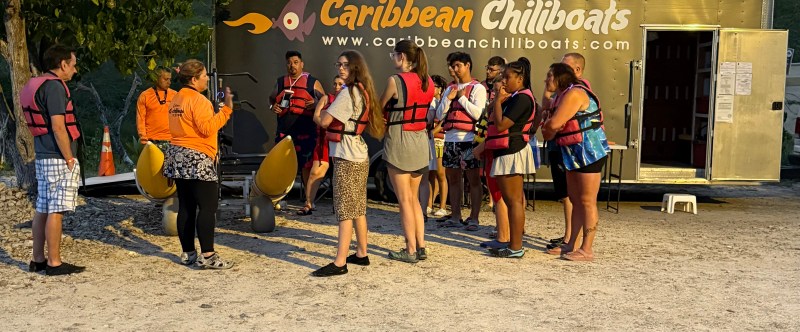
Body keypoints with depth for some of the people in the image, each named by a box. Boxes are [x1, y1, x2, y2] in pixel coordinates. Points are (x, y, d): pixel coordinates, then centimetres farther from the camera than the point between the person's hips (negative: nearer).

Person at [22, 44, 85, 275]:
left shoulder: (35, 85, 16)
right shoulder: (54, 86, -14)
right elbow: (58, 127, -21)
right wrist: (69, 158, -15)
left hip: (42, 157, 10)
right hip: (58, 158, -10)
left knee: (42, 210, 13)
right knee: (56, 211, -5)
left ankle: (38, 260, 20)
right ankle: (54, 263, 0)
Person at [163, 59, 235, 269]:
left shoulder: (176, 100, 16)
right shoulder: (198, 99, -12)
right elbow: (207, 128, -20)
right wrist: (226, 109, -16)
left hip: (178, 156, 9)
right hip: (197, 159, -9)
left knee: (186, 207, 10)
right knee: (208, 207, -8)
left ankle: (188, 253, 15)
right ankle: (207, 255, -10)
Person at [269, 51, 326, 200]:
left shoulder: (312, 82, 4)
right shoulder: (280, 82, 14)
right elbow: (272, 98, 28)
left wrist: (316, 103, -13)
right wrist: (273, 106, 6)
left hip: (306, 131, -3)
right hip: (284, 130, 3)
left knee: (307, 165, 1)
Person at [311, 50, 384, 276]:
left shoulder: (348, 92, -15)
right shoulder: (362, 91, 15)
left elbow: (323, 121, -17)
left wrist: (318, 111, 3)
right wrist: (324, 112, 6)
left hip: (346, 158, -10)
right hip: (359, 155, 10)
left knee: (345, 210, -10)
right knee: (358, 208, 15)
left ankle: (340, 263, -8)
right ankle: (361, 254, 23)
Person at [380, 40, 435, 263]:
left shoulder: (395, 80, -14)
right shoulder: (428, 82, 6)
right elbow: (418, 110, 11)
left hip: (399, 142, -7)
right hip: (421, 141, 7)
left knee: (404, 200, 1)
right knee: (414, 198, 16)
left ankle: (410, 251, 7)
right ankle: (421, 247, 18)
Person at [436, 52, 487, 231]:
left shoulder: (477, 88, 0)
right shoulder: (450, 89, 17)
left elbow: (478, 114, -13)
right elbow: (439, 115, 12)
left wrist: (461, 97, -8)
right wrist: (448, 98, -3)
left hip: (469, 139, -6)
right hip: (450, 138, 6)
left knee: (474, 179, 0)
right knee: (453, 178, 10)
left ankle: (473, 217, 6)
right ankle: (455, 216, 20)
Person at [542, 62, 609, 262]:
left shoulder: (574, 94, -18)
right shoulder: (561, 96, 15)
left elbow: (554, 125, -23)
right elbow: (553, 123, 12)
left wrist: (548, 131, -3)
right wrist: (549, 129, -10)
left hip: (589, 152, -10)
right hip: (574, 154, 10)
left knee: (587, 201, -5)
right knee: (575, 200, 13)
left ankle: (587, 250, -1)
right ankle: (571, 245, 21)